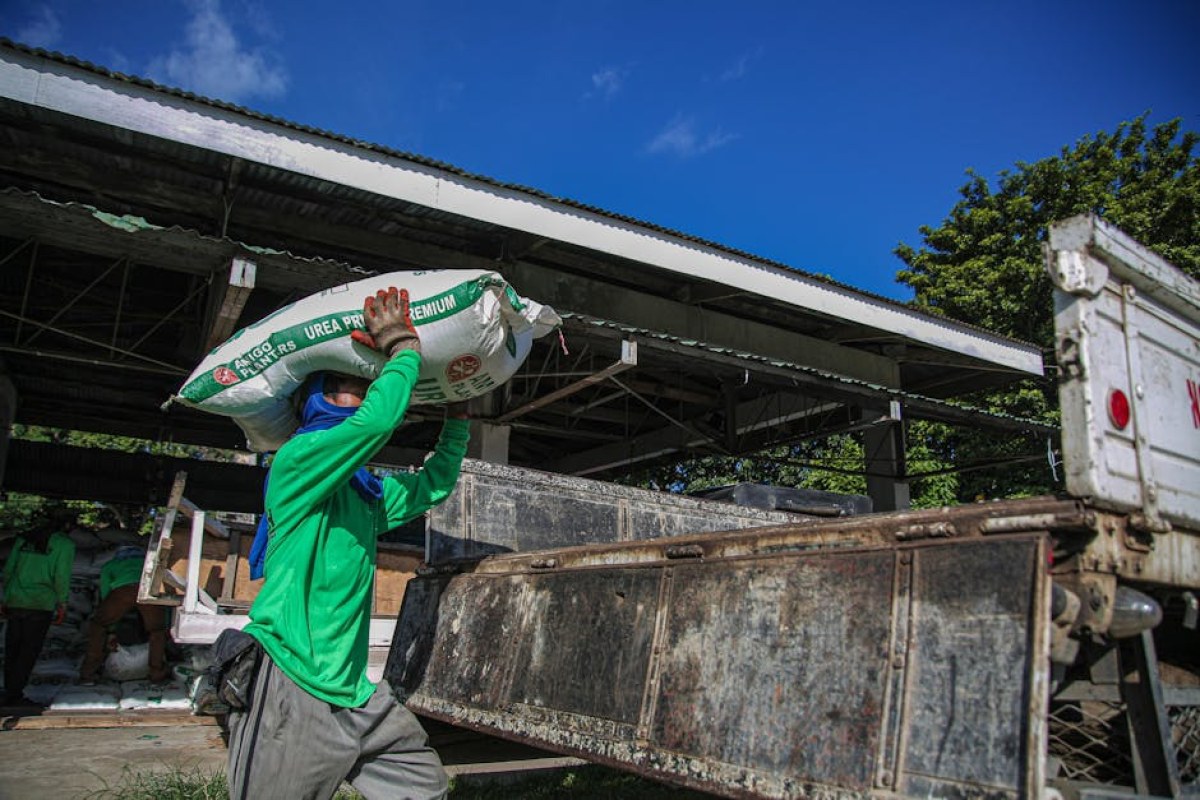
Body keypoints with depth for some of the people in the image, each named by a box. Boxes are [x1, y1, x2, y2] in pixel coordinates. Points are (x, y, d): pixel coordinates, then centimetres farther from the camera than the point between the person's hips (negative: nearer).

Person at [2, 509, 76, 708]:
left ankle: (10, 694, 19)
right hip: (40, 604, -5)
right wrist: (62, 605, 2)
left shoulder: (23, 539, 12)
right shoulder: (65, 544, -2)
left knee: (12, 649, 13)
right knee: (29, 652, 1)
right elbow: (62, 577, -7)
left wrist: (5, 599, 19)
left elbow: (8, 570, 12)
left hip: (14, 602, 5)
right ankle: (15, 696, 1)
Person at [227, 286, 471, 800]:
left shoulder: (368, 493, 17)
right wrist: (404, 349, -9)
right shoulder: (297, 460, -8)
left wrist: (457, 419, 23)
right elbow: (379, 419, -24)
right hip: (289, 688, -8)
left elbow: (432, 486, 29)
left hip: (351, 693, 9)